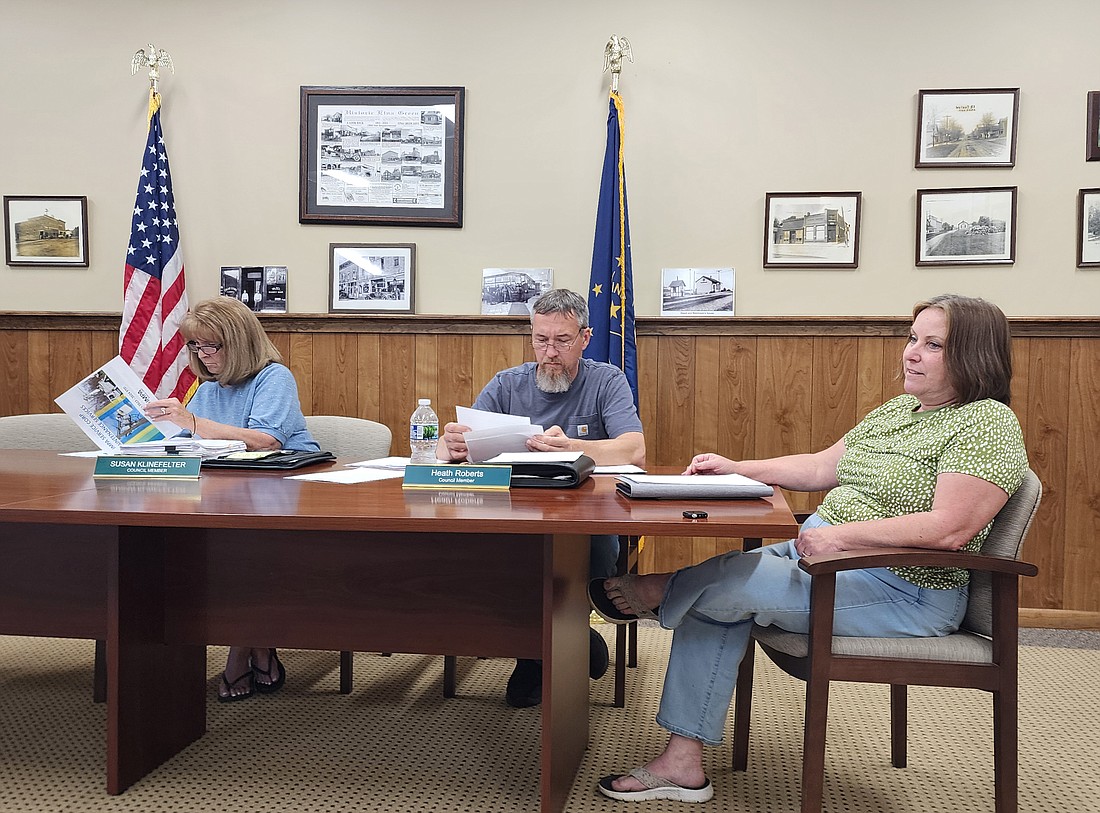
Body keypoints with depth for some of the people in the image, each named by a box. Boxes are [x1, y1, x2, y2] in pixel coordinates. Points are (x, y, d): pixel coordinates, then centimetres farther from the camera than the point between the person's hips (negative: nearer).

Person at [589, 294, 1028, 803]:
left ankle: (657, 594, 18)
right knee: (716, 598, -9)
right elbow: (820, 467, 17)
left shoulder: (988, 423, -13)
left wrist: (840, 534, -26)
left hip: (903, 591, -9)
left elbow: (950, 529, -25)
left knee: (722, 582, -18)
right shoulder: (899, 409, 14)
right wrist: (737, 469, 7)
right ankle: (682, 762, -2)